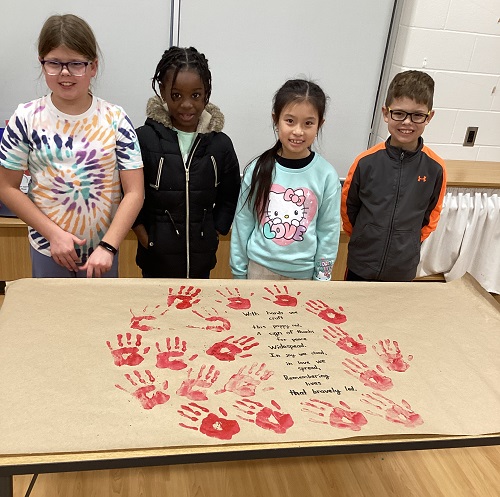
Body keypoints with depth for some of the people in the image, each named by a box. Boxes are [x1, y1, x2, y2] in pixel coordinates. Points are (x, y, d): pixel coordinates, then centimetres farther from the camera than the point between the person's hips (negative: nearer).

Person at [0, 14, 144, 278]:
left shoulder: (115, 119, -8)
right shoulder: (25, 119, -7)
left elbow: (134, 192, -9)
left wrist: (108, 246, -18)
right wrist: (53, 233, -12)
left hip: (103, 250, 0)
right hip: (48, 249, 0)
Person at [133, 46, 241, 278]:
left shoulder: (220, 144, -4)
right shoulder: (145, 138, -11)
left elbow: (229, 198, 6)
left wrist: (214, 233, 0)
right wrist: (144, 236, -7)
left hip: (201, 257, 2)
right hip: (157, 257, -2)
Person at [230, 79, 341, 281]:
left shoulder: (327, 175, -12)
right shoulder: (258, 169, -11)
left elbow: (328, 231, -3)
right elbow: (243, 223, -3)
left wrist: (322, 277, 0)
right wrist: (239, 271, 2)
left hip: (304, 273, 0)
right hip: (260, 268, 0)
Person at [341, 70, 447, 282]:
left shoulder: (435, 168, -10)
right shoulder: (366, 161, -12)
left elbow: (431, 216, 4)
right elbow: (348, 206, 2)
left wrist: (408, 244, 7)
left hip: (403, 270, 0)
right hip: (361, 265, 0)